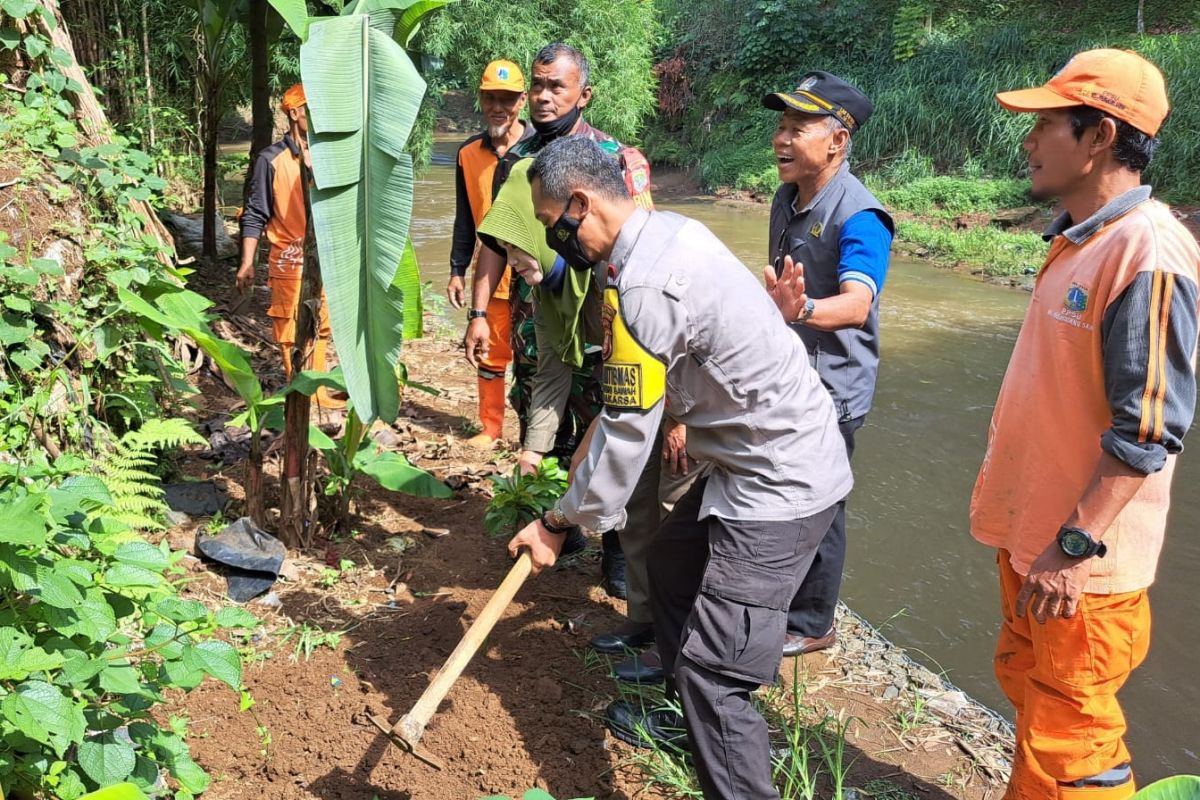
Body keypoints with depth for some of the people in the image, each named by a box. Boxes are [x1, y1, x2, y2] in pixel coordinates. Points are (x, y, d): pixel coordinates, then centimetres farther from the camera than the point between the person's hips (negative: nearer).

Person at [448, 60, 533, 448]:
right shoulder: (469, 153, 8)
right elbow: (465, 219, 14)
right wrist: (457, 271, 13)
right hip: (491, 274, 4)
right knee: (490, 356, 11)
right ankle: (490, 428, 26)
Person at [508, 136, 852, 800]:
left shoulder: (641, 288, -24)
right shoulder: (671, 228, 5)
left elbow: (627, 435, -18)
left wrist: (562, 522, -8)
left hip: (779, 486, -11)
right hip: (776, 454, 11)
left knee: (713, 667, -11)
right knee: (671, 563, 26)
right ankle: (684, 713, 46)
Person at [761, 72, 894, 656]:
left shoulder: (858, 216, -22)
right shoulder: (785, 201, 5)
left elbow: (856, 304, -38)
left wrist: (803, 309, -56)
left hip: (830, 390, -8)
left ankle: (810, 625, 25)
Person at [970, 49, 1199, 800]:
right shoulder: (1077, 237, 8)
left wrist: (1074, 548, -23)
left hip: (1080, 557, -9)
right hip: (1031, 531, 9)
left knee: (1069, 738, 5)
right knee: (1028, 687, 24)